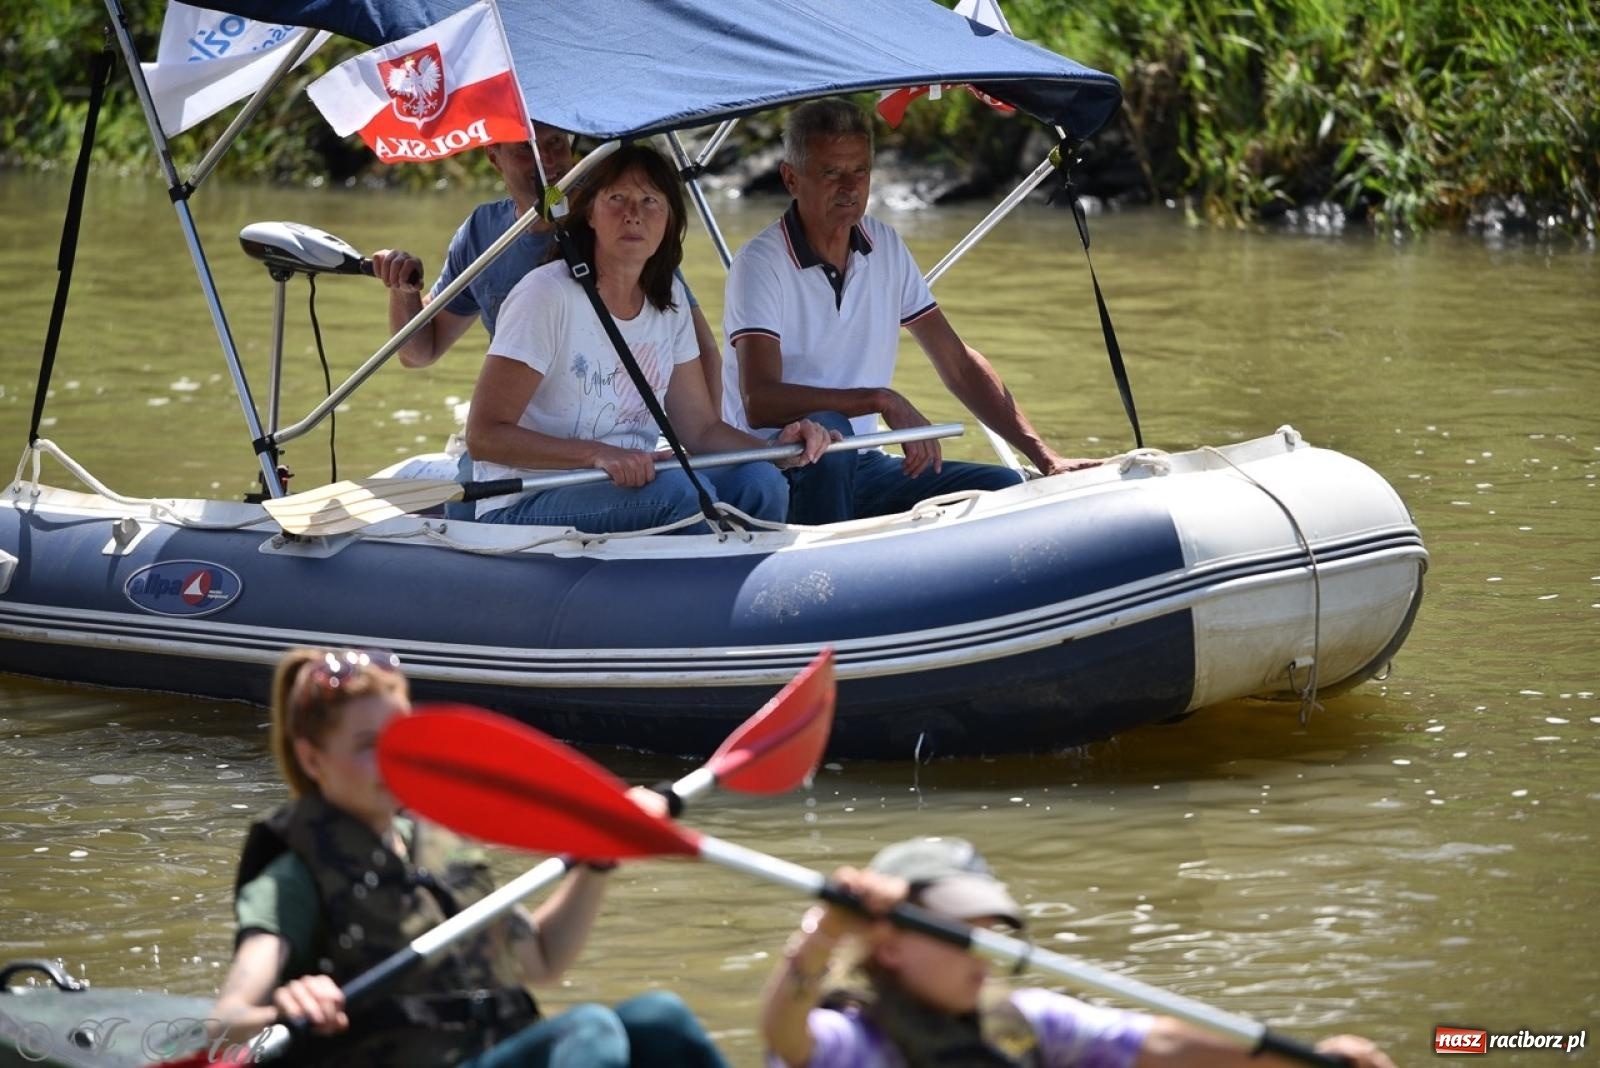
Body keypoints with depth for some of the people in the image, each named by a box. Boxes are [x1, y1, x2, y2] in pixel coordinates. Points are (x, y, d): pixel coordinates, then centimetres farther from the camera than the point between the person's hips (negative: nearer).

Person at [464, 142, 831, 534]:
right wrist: (598, 454, -30)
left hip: (632, 487, 7)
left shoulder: (668, 297, 9)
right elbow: (484, 435, -17)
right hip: (525, 508, -6)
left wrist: (777, 447, -9)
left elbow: (699, 427, 12)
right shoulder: (547, 295, -12)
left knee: (759, 482, -19)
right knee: (681, 491, -31)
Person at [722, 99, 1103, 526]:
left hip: (859, 470, 7)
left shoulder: (886, 249, 8)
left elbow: (958, 365, 12)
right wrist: (882, 401, -31)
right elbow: (760, 402, -26)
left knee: (1006, 488, -10)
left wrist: (1045, 458, 3)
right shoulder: (761, 265, -13)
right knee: (826, 431, -38)